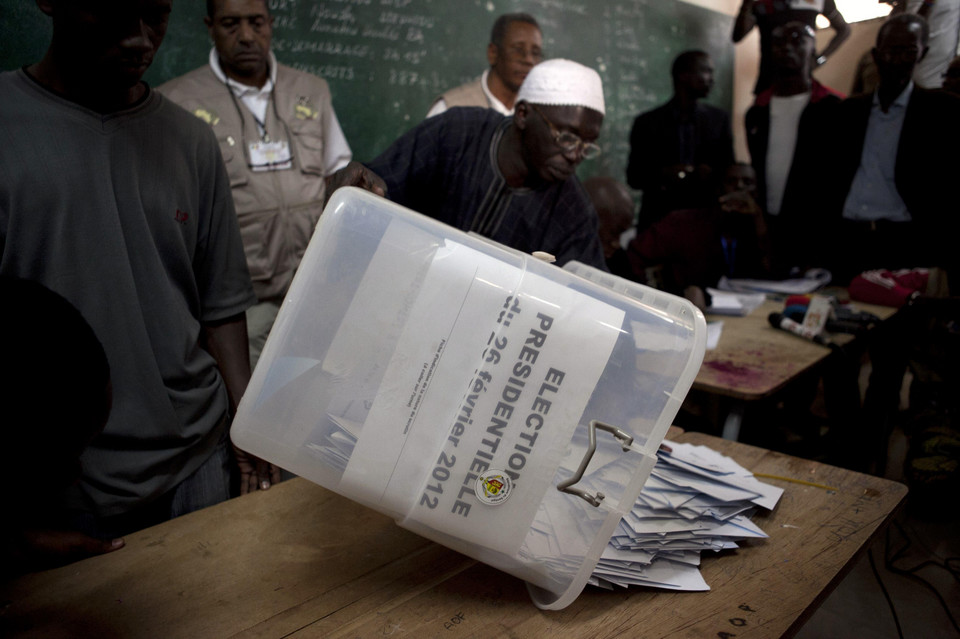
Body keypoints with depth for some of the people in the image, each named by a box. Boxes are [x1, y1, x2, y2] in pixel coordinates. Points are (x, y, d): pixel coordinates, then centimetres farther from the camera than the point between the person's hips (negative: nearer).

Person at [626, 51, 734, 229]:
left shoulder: (719, 119, 7)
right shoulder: (647, 122, 1)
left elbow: (729, 169, 10)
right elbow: (634, 176, 2)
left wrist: (711, 173, -12)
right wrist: (662, 175, -17)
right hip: (659, 219, -1)